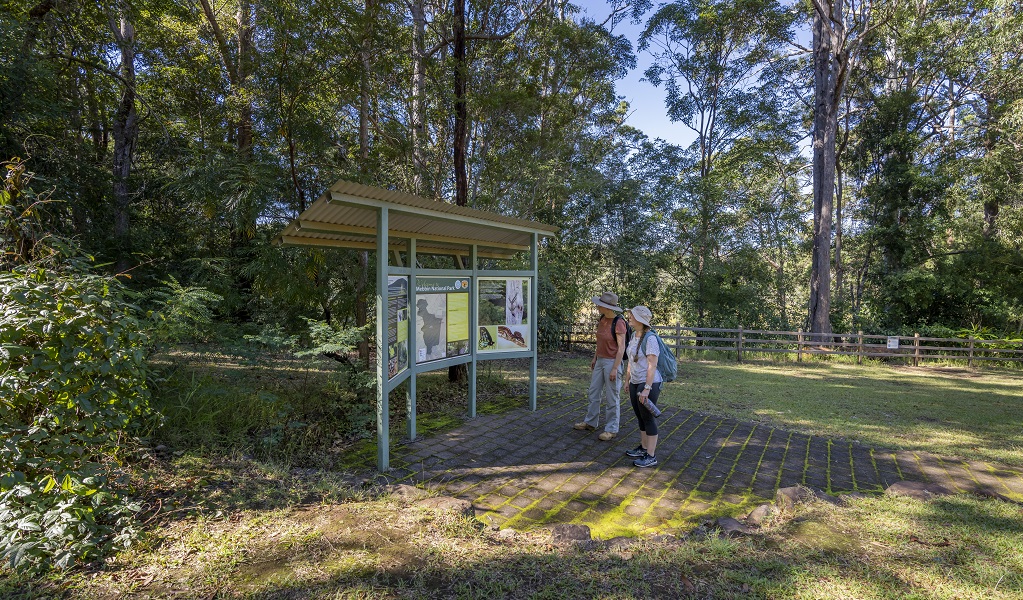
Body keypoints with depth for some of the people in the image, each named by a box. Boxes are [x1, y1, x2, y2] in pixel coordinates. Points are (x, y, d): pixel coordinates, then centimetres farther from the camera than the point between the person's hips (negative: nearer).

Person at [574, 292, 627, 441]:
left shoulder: (618, 323, -19)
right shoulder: (602, 319, 4)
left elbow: (621, 348, -18)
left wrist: (615, 369, -19)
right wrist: (594, 358, 17)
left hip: (612, 362, -8)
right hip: (600, 361, 8)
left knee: (612, 398, 3)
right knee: (593, 393, 17)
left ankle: (611, 430, 16)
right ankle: (590, 422, 32)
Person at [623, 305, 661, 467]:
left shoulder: (650, 339, -18)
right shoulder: (634, 337, 9)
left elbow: (652, 365, -21)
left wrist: (646, 388, -22)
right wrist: (628, 381, 18)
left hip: (649, 384, -8)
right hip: (635, 383, 8)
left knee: (648, 419, 0)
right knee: (640, 417, 17)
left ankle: (651, 456, 9)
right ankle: (643, 448, 31)